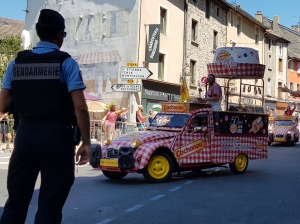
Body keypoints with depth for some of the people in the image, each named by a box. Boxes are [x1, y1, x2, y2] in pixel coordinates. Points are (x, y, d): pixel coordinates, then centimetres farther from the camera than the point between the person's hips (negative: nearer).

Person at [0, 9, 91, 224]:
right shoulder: (66, 63, -5)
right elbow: (80, 107, -12)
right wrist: (86, 142, -5)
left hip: (25, 134, 4)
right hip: (57, 136, -3)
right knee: (49, 206, 6)